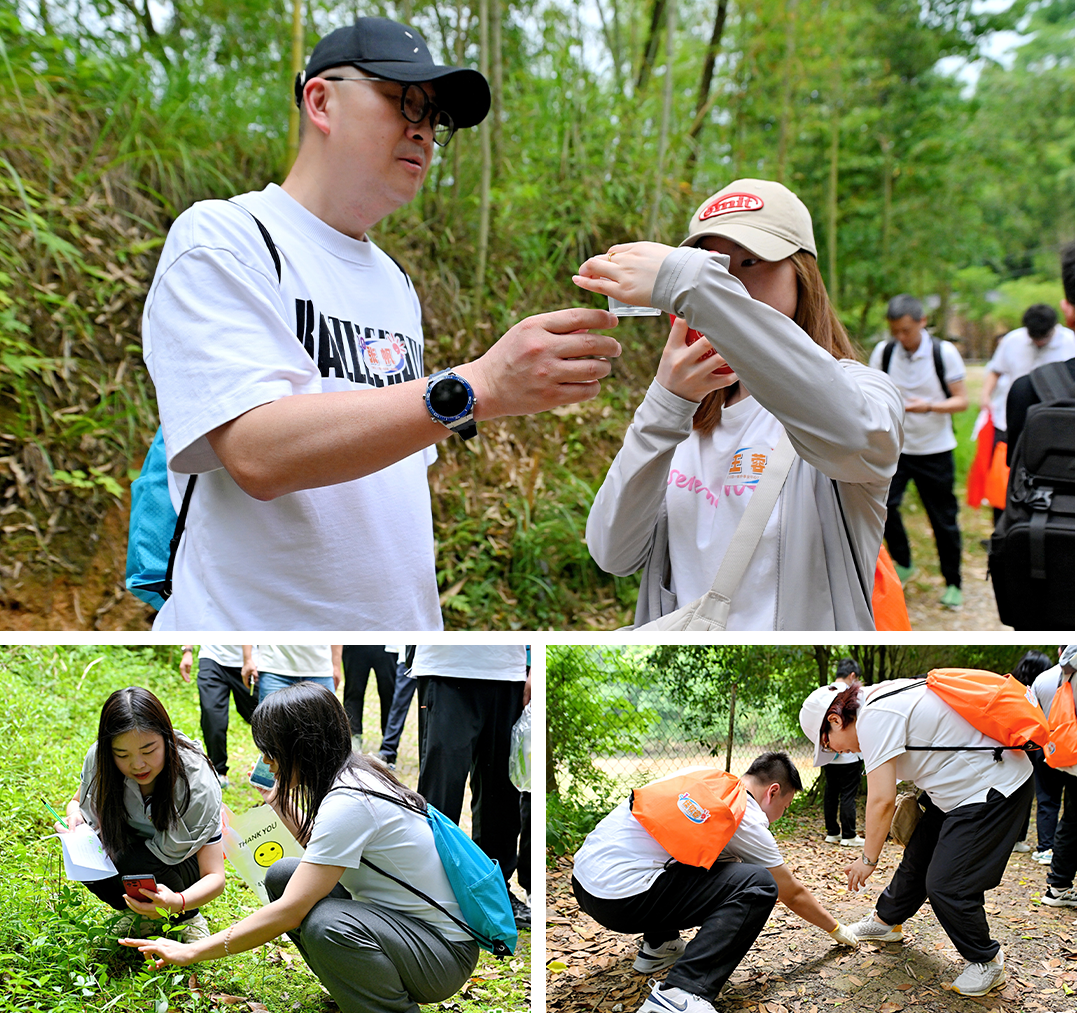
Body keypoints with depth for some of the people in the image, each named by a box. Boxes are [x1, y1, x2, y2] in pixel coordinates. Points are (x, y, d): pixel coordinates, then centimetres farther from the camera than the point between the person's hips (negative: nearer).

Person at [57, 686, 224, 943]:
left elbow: (216, 878, -31)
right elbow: (79, 801, 4)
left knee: (136, 863, -34)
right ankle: (143, 913, 2)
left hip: (180, 859, -4)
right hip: (131, 843, 4)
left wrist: (177, 902, -53)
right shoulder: (98, 759, -21)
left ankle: (188, 916, -3)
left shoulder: (197, 782, -32)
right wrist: (74, 816, -22)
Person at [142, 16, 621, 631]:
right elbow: (258, 454, -23)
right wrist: (476, 388, -30)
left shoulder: (396, 286, 13)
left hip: (405, 619, 7)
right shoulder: (220, 240, -8)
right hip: (256, 617, -7)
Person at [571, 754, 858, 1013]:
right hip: (621, 900, -9)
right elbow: (793, 894, 8)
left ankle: (657, 947, 28)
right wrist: (836, 929, 25)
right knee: (759, 885, -13)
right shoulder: (747, 819, -4)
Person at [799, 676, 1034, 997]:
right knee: (918, 855, 20)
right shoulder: (882, 699, 8)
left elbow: (882, 800, -23)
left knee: (946, 886, -10)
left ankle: (987, 962, 9)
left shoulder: (875, 718, -22)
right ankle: (887, 920, 40)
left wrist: (868, 859, -11)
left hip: (994, 791, -11)